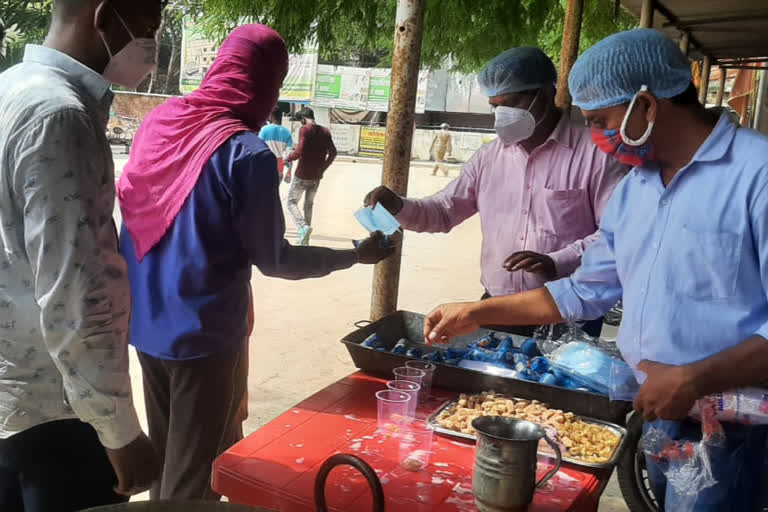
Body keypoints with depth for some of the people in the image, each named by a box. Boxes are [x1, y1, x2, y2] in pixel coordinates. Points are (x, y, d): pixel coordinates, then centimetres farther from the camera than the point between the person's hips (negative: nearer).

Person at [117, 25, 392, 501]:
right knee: (193, 473, 11)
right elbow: (274, 260, -12)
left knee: (164, 452, 24)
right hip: (203, 332, -7)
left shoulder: (159, 120, 0)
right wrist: (357, 255, 1)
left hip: (146, 323, 7)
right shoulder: (247, 152, -19)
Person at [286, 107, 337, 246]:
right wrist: (323, 168, 12)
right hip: (317, 177, 6)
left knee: (292, 202, 5)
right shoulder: (325, 131, 8)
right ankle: (304, 239, 16)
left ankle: (303, 226, -20)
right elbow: (333, 153, 5)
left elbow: (300, 151, -21)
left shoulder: (305, 129, -10)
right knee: (309, 204, 16)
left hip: (302, 175, -6)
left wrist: (288, 159, -6)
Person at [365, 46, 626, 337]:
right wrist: (399, 207, -5)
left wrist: (557, 262, -24)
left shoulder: (595, 151, -8)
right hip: (496, 310, 5)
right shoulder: (489, 156, 9)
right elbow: (444, 211, 13)